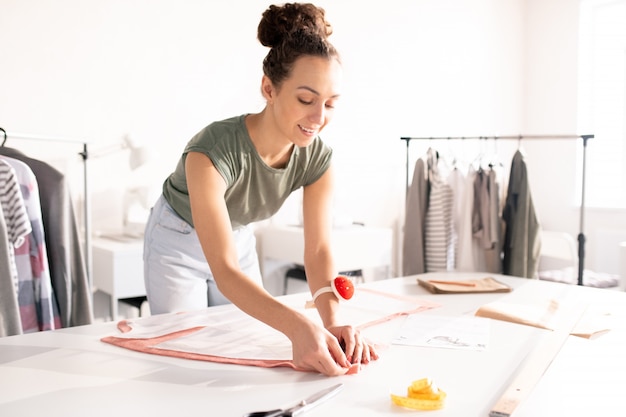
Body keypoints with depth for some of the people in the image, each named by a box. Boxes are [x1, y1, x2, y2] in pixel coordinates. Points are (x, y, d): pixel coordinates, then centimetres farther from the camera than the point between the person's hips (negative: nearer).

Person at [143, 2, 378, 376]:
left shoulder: (318, 157, -22)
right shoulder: (214, 151, -39)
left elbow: (319, 250, -24)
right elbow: (224, 271, -44)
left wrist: (332, 321, -43)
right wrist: (299, 327, -59)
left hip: (239, 241, 4)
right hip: (178, 243, -4)